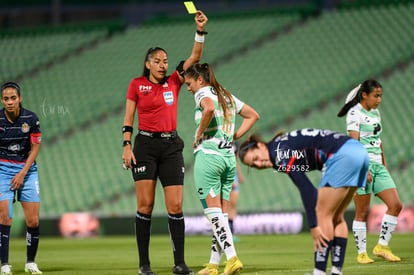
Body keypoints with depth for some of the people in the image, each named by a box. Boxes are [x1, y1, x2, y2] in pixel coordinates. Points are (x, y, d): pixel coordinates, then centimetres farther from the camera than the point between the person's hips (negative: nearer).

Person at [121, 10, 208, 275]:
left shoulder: (174, 82, 9)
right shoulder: (137, 84, 3)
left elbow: (195, 57, 2)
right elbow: (128, 118, 3)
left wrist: (201, 30, -10)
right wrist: (127, 146, -7)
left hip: (171, 146, 3)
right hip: (146, 145, -2)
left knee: (176, 207, -2)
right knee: (145, 205, -5)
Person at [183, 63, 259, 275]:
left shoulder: (203, 93, -5)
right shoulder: (227, 96, 18)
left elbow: (209, 108, -29)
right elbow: (253, 115, 25)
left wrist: (199, 133, -16)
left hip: (208, 156, -8)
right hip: (229, 158, 8)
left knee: (213, 211, -8)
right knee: (221, 214, 8)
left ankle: (232, 258, -21)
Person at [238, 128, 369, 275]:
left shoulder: (279, 153, -10)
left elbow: (306, 189, -16)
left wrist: (314, 227, -17)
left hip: (343, 153, -9)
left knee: (323, 215, -4)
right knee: (336, 217, 13)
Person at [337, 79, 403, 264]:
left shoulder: (375, 113, 16)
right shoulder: (355, 113, -9)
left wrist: (384, 165, 19)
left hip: (377, 166, 8)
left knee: (395, 205, -2)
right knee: (362, 212, -3)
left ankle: (382, 246, 7)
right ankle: (361, 253, 6)